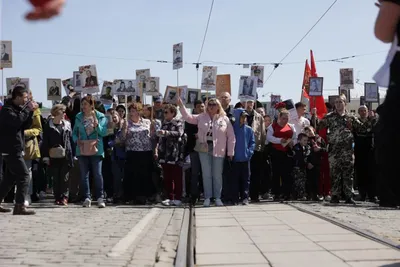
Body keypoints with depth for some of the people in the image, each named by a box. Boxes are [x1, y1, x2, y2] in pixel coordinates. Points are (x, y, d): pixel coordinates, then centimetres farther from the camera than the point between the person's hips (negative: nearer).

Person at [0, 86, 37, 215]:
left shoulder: (18, 108, 16)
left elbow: (25, 125, 13)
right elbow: (17, 121, -28)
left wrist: (31, 112, 0)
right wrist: (27, 109, -19)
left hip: (14, 149, 10)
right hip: (11, 148, -10)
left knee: (11, 176, 15)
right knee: (24, 175, -12)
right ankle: (19, 206, -12)